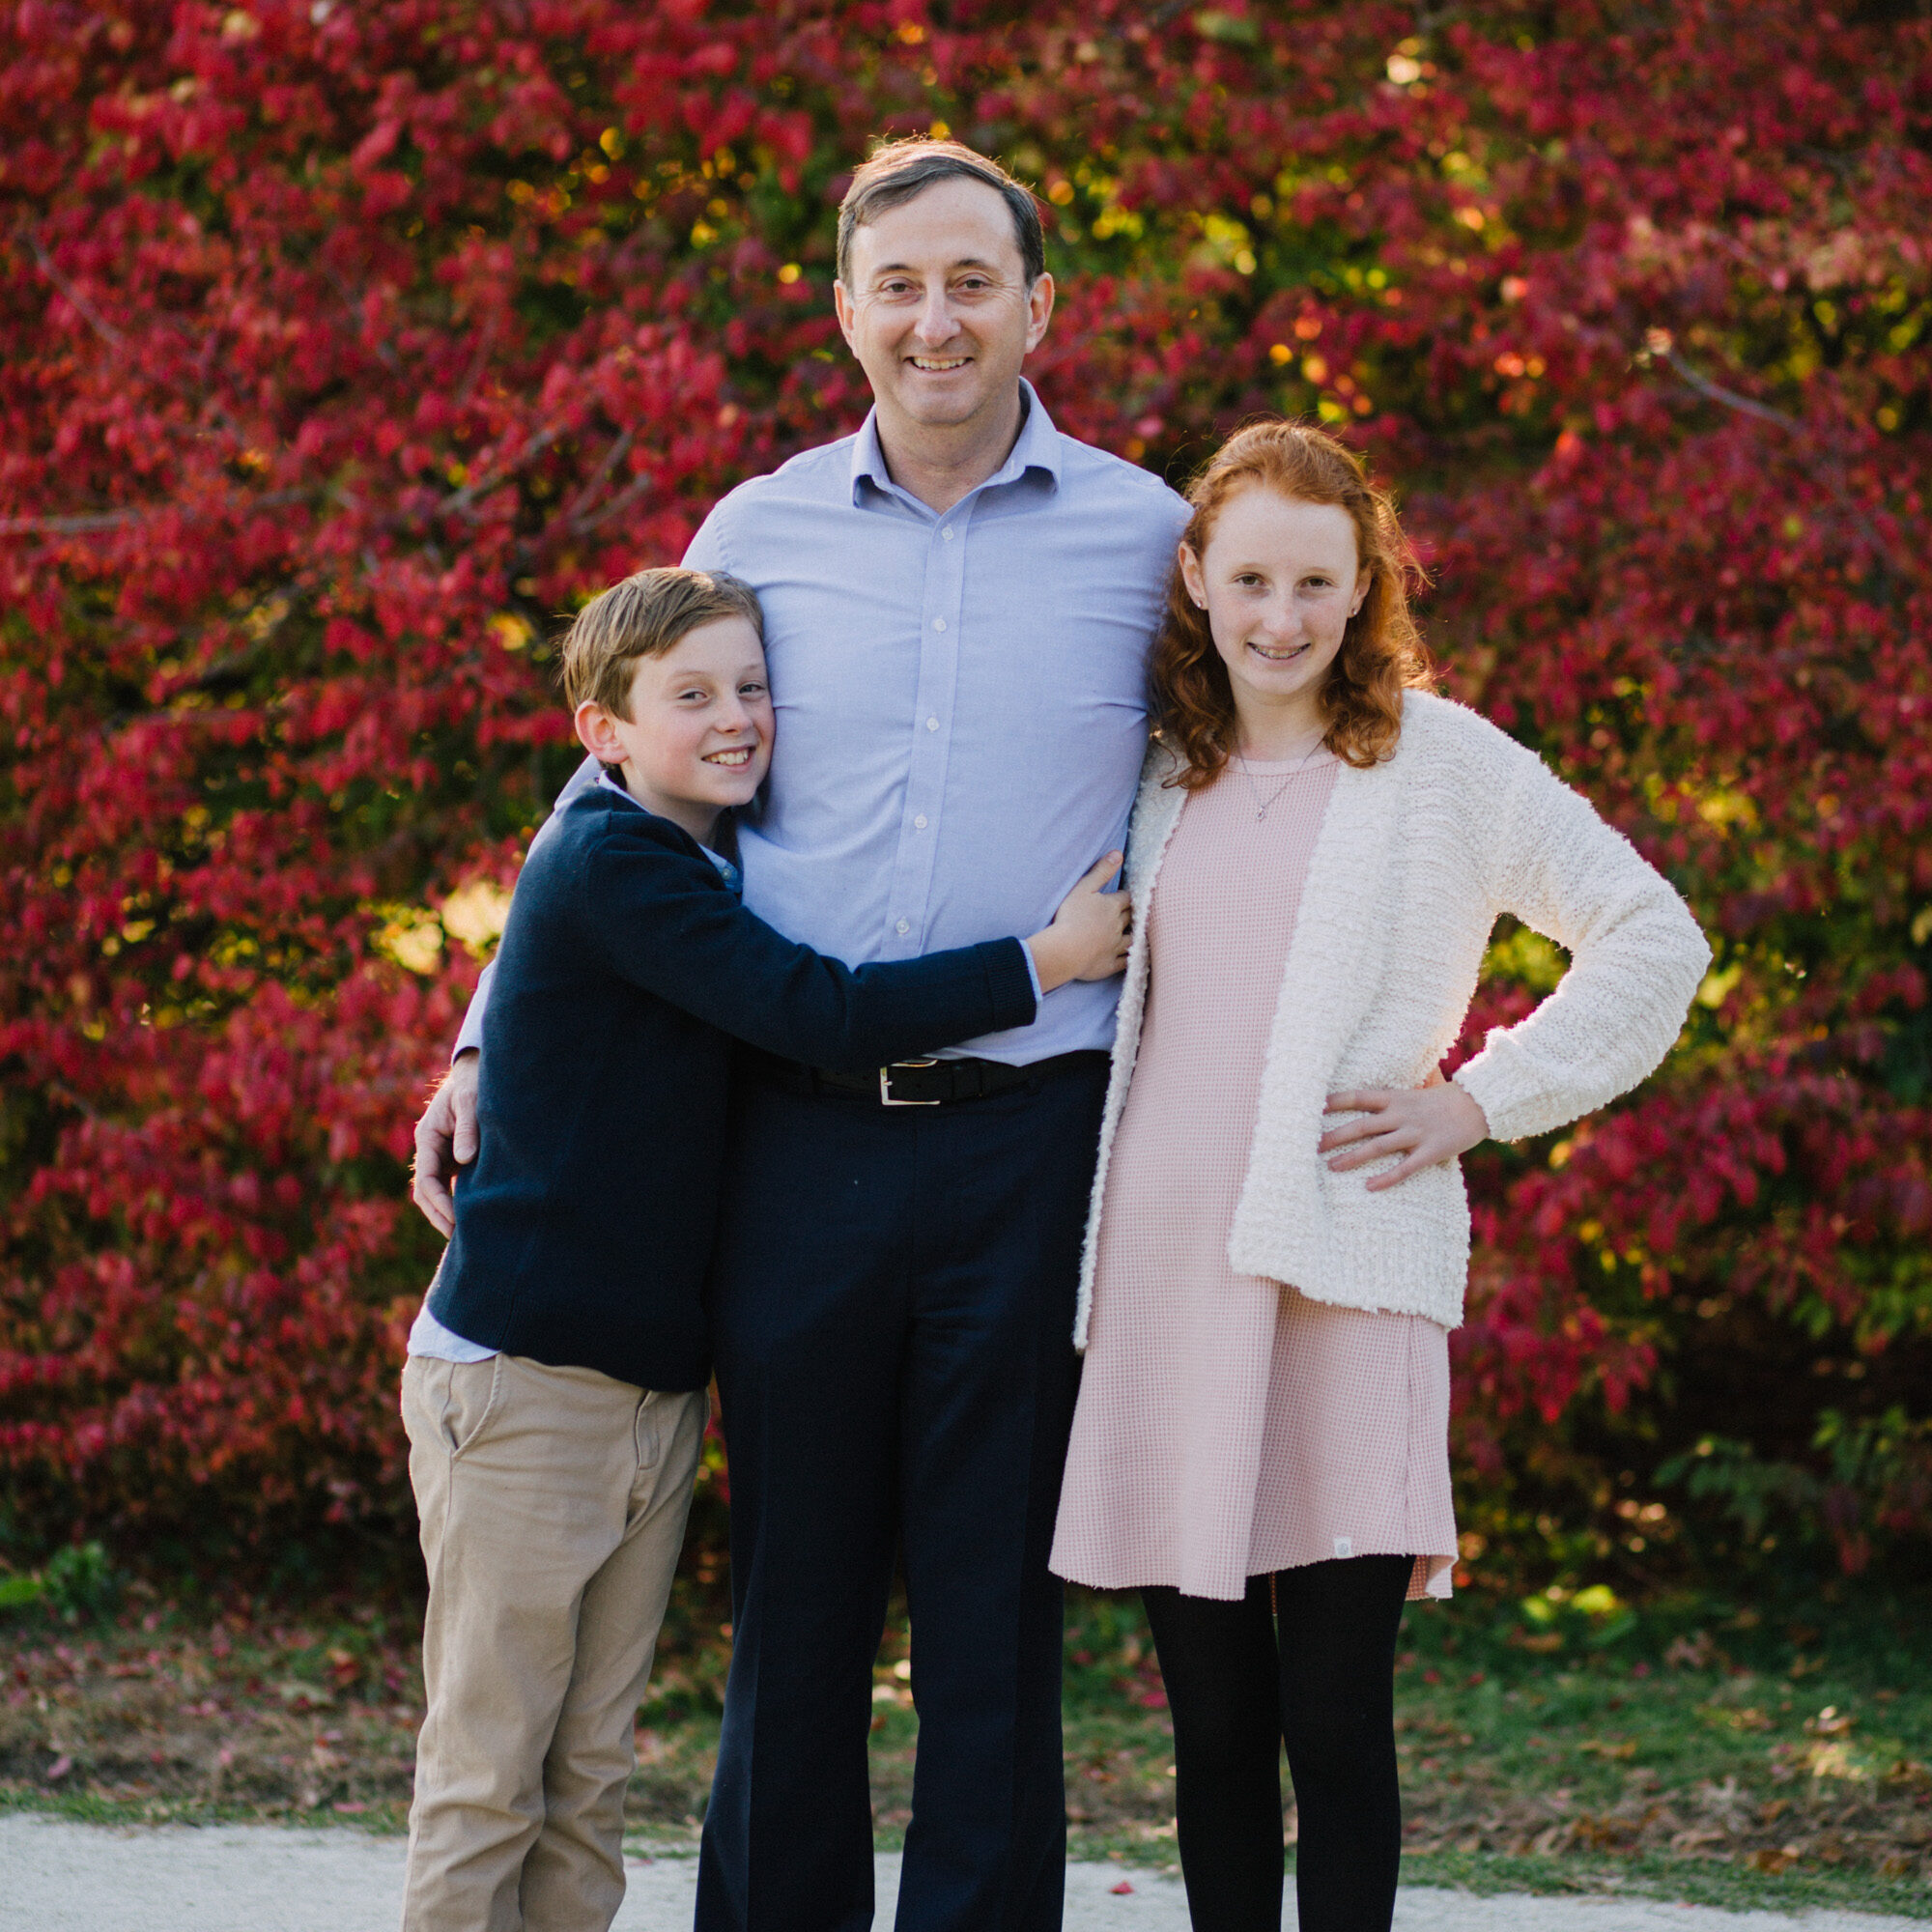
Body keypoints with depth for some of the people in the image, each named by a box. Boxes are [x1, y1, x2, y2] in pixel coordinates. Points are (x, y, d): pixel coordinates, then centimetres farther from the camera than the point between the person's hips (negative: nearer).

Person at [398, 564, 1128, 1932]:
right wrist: (1051, 959, -17)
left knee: (592, 1776, 10)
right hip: (524, 1380, -8)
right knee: (489, 1773, -4)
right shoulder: (609, 864, -15)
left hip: (655, 1382, 9)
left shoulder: (703, 872, 13)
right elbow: (822, 1015, -21)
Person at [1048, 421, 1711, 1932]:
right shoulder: (1159, 773, 16)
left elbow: (1652, 937, 6)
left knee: (1338, 1723, -7)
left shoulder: (1442, 759, 4)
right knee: (1215, 1722, 6)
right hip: (1163, 1277, 4)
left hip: (1347, 1275, -4)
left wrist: (1481, 1101, -1)